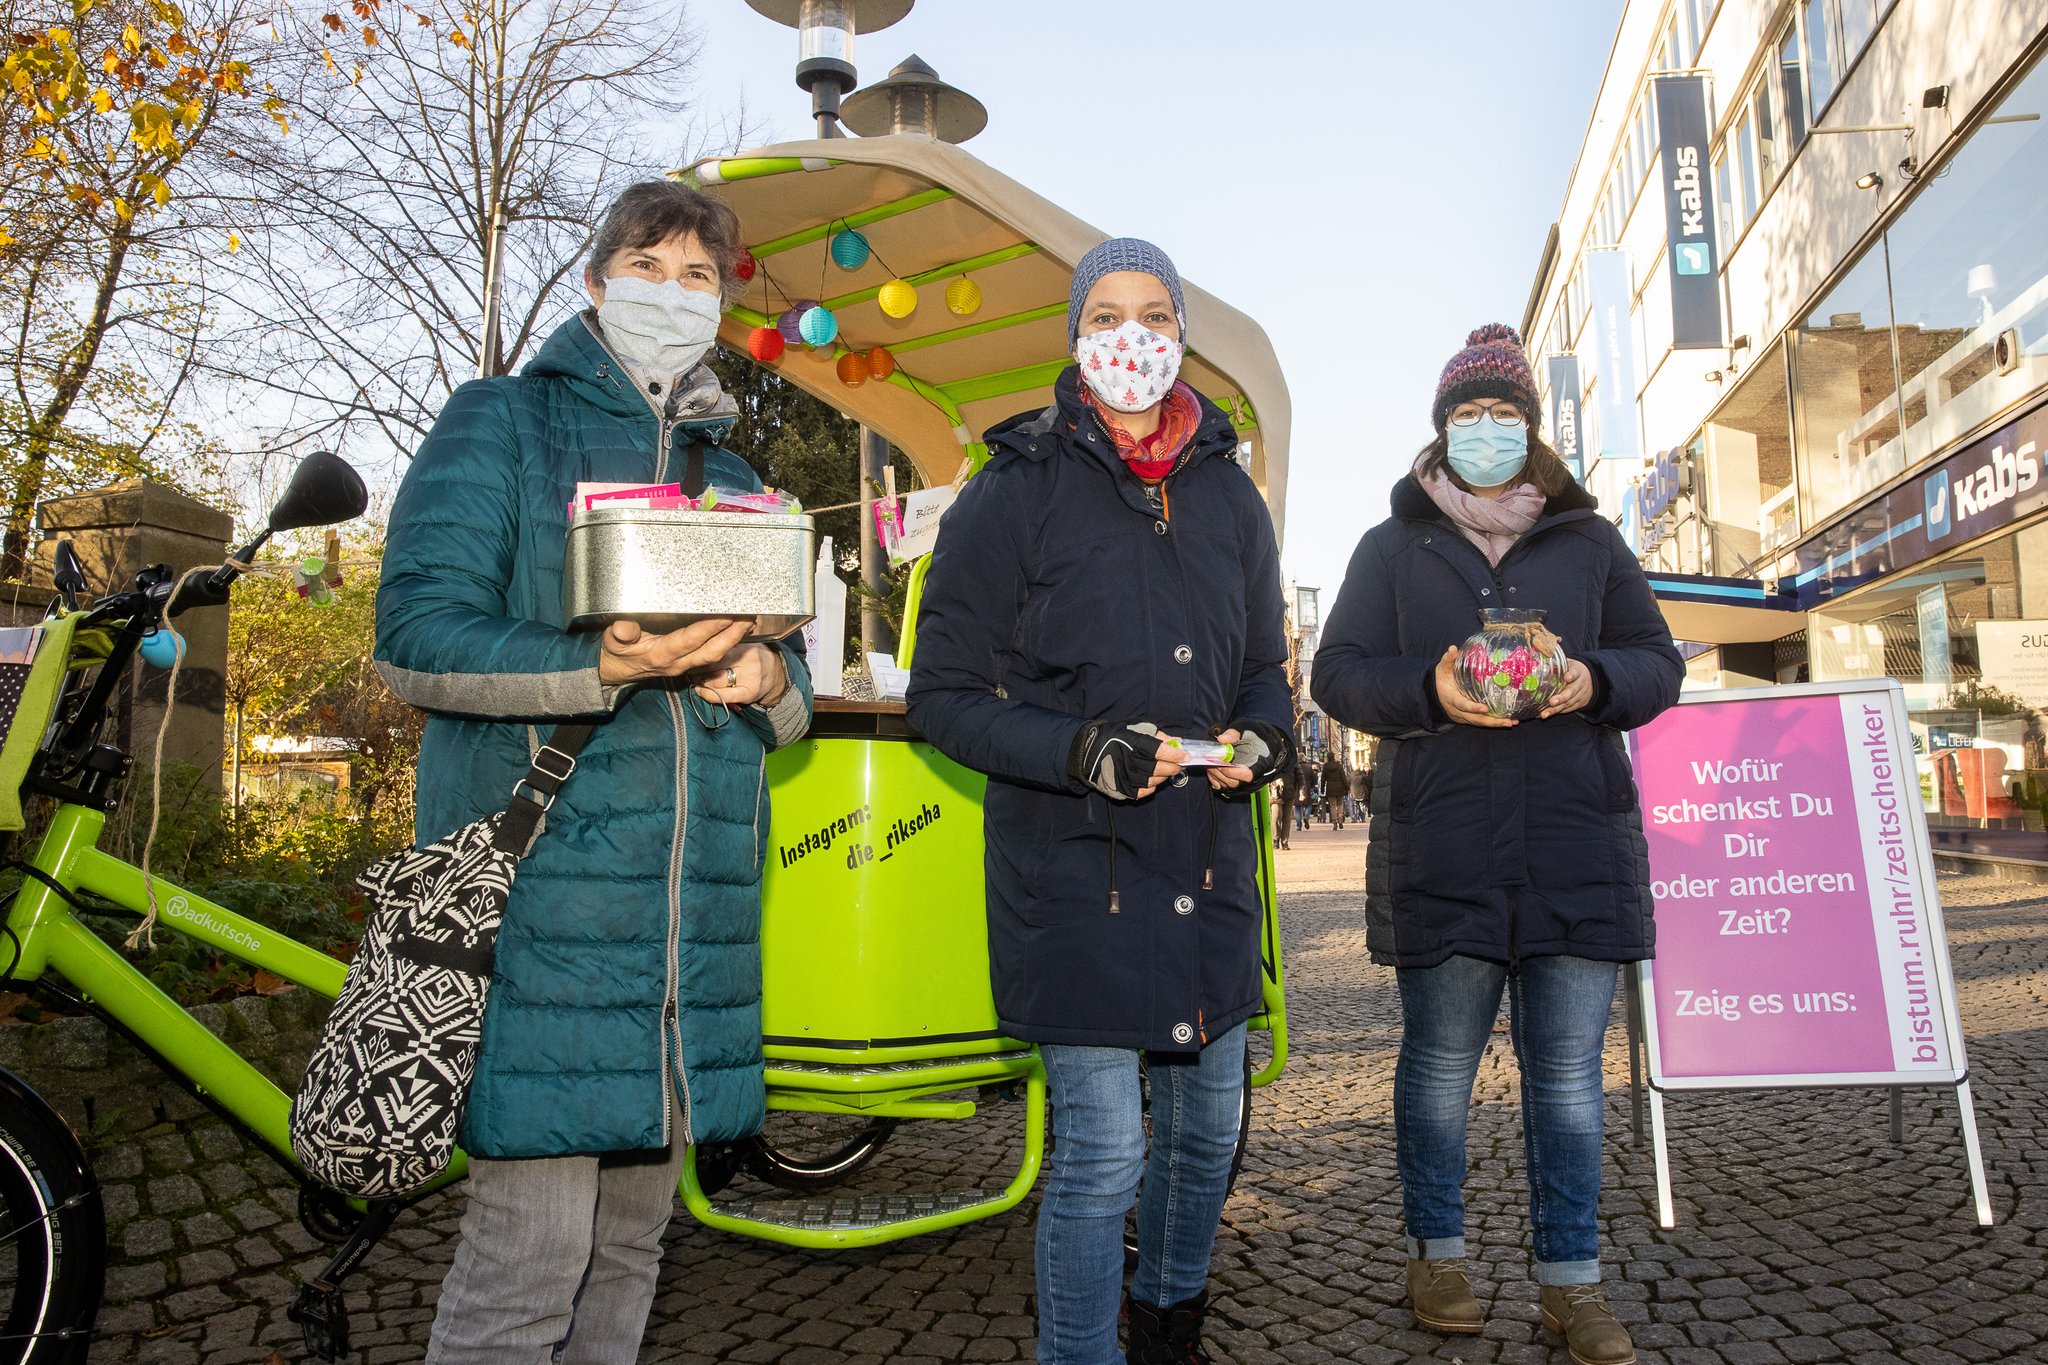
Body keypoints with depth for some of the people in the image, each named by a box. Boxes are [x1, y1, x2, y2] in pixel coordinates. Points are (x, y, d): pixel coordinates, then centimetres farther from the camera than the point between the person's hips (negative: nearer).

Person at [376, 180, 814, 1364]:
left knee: (633, 1237, 13)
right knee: (533, 1245, -6)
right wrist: (601, 665, -20)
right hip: (543, 882, -5)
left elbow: (791, 696, 21)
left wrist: (771, 683, -3)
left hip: (699, 904, 6)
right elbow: (416, 640, -5)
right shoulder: (501, 423, 6)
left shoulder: (733, 476, 22)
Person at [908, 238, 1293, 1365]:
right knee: (1102, 1149, -7)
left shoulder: (1230, 496, 12)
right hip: (1072, 860, -5)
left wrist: (1259, 739, -3)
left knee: (1207, 1125, 17)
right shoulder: (1014, 491, -4)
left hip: (1207, 856, 6)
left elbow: (1265, 669, 20)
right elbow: (944, 696, -5)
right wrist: (1083, 753, -19)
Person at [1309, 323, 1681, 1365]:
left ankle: (1571, 1279, 18)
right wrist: (1427, 690, -15)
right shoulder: (1392, 546, 11)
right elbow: (1338, 674, 4)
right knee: (1440, 1064, 7)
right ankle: (1435, 1252, 24)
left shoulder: (1589, 541, 15)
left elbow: (1658, 663, 13)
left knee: (1568, 1072, 5)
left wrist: (1596, 682, -10)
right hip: (1440, 849, -1)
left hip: (1576, 847, 2)